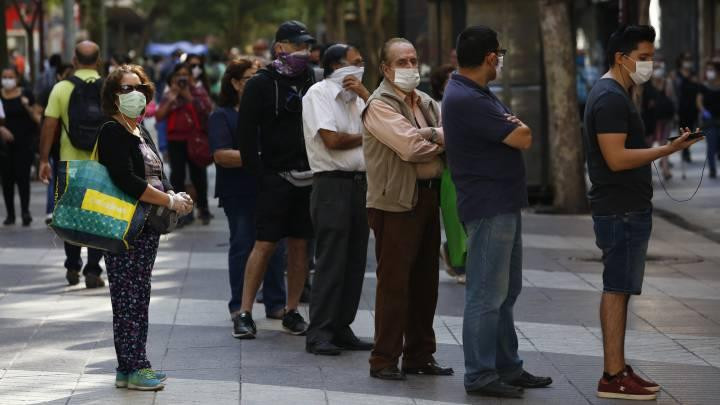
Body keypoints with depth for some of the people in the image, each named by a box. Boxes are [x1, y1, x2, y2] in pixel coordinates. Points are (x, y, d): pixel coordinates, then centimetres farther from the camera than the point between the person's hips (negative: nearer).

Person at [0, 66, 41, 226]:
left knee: (22, 176, -9)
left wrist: (28, 107, -13)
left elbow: (37, 118, 4)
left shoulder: (26, 94, 1)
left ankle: (25, 211, -6)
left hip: (24, 143, -2)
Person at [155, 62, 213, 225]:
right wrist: (170, 100, -9)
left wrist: (189, 97, -14)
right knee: (177, 175, -2)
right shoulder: (169, 95, 9)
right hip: (176, 140, 2)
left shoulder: (199, 92, 4)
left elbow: (207, 108, -13)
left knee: (198, 175, 5)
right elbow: (158, 116, 2)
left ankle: (203, 209, 18)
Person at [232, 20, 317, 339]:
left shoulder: (312, 82, 12)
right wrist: (260, 173, -9)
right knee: (264, 244, -7)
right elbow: (246, 134, -3)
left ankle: (292, 312, 14)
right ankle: (245, 312, -2)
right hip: (275, 178, -4)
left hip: (307, 178, 4)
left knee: (300, 244, 6)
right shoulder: (260, 85, -1)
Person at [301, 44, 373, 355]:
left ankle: (341, 328, 14)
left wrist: (364, 94, -4)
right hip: (332, 184, -7)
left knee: (355, 261, 7)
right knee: (330, 262, -8)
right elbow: (331, 139, -15)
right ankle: (319, 334, -5)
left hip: (359, 182, 7)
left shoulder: (355, 97, 17)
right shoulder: (319, 93, -5)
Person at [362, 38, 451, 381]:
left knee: (425, 281, 11)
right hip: (396, 201, -8)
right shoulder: (380, 105, -8)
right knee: (394, 282, -6)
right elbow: (412, 146, -20)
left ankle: (419, 355, 20)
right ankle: (384, 360, 0)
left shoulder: (425, 102, 17)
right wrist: (445, 140, -7)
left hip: (428, 198, 8)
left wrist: (432, 136, -16)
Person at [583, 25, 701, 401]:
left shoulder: (615, 95, 17)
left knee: (618, 290, 12)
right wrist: (668, 149, -24)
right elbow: (617, 158, -23)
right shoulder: (611, 98, -16)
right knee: (617, 290, -8)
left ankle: (617, 369, 17)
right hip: (621, 211, -11)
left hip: (627, 209, 11)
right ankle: (613, 377, -6)